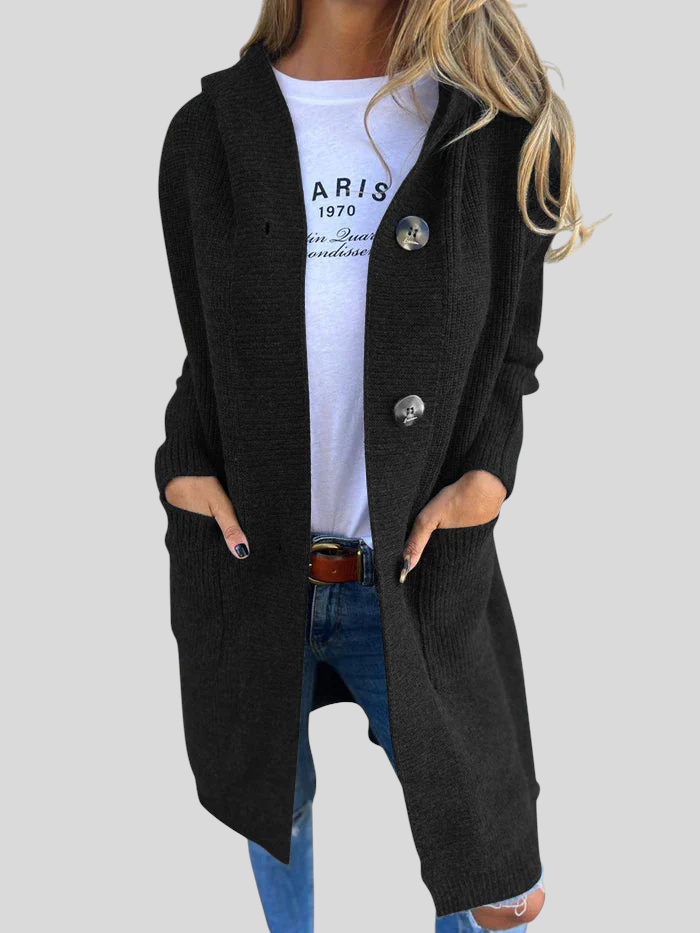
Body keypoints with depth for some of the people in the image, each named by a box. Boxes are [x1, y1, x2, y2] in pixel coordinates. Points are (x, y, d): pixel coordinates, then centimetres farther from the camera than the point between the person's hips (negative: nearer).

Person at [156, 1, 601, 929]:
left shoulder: (505, 124, -5)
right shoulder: (207, 134, -2)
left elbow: (509, 352, 5)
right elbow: (203, 355, 8)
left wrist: (488, 476, -12)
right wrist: (184, 465, -9)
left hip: (414, 578, 0)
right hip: (243, 573, 1)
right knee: (275, 803, 22)